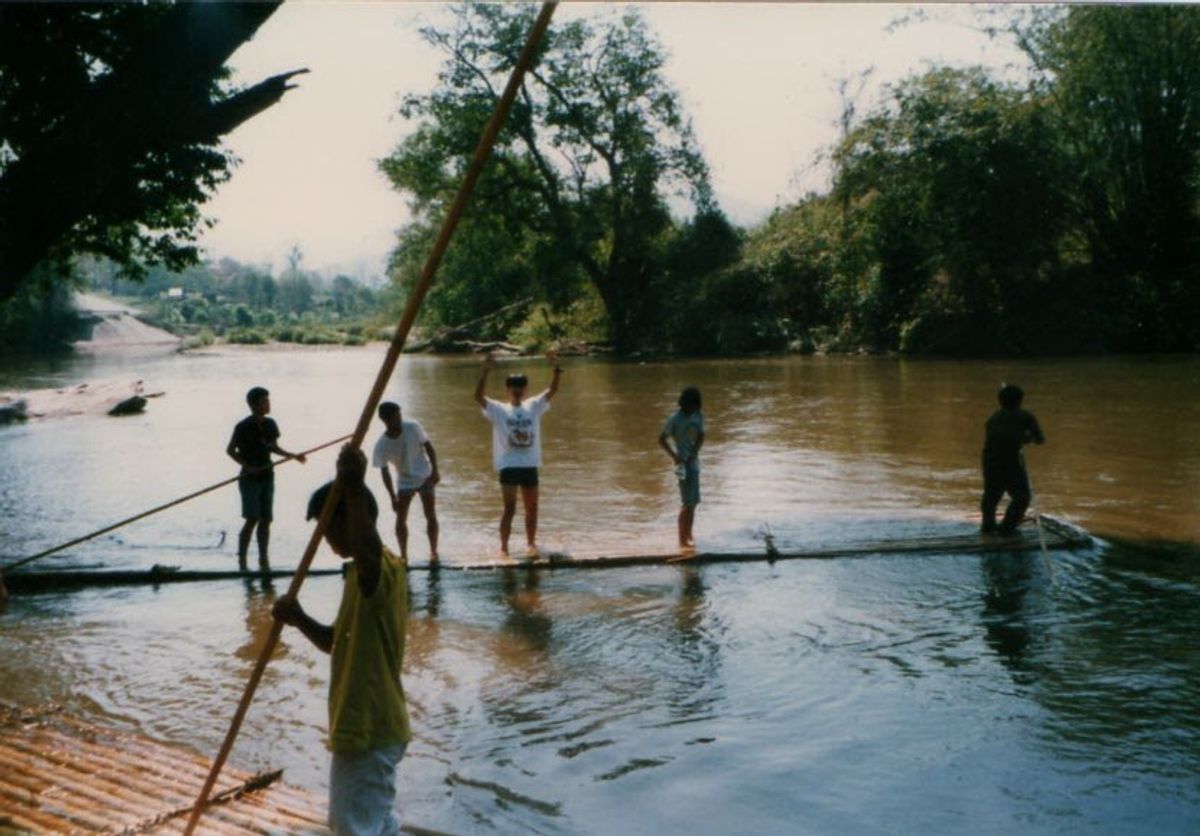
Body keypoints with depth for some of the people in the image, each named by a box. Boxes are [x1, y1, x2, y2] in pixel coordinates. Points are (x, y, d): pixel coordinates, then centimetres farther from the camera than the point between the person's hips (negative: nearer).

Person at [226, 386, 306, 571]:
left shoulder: (270, 424, 7)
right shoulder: (243, 426, -10)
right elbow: (230, 450, -5)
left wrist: (293, 456, 7)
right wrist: (247, 466, -15)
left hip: (267, 476, 6)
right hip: (250, 478, -6)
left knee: (265, 520, 6)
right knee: (252, 519, -11)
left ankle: (263, 559, 14)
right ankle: (242, 561, -3)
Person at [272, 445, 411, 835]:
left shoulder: (385, 571, -20)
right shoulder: (363, 573, 13)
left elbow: (369, 550, -46)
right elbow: (339, 642, 16)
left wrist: (353, 488, -50)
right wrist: (299, 619, -1)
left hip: (370, 731, -11)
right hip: (365, 725, 11)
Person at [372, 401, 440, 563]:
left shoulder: (413, 427, -19)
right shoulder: (381, 446, -18)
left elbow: (428, 446, -6)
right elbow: (385, 472, -10)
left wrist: (435, 471, -12)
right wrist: (393, 497, -11)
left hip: (425, 477, 0)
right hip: (404, 482, 0)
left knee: (431, 515, -1)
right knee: (401, 518, -3)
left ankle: (433, 551, 13)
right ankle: (403, 554, 12)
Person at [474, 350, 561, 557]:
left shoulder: (534, 406, 7)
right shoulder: (498, 410, -2)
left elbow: (552, 390, 0)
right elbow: (478, 396, -16)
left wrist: (555, 368, -16)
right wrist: (485, 371, -28)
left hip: (530, 466, 3)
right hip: (508, 466, -3)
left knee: (532, 509, 11)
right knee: (509, 509, -4)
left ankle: (531, 544, 25)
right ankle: (504, 548, 4)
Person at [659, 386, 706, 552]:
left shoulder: (698, 416, 5)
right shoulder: (675, 420, -12)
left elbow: (701, 436, 7)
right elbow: (661, 440, -8)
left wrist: (694, 453, -10)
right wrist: (674, 457, -16)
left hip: (694, 462, 7)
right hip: (683, 464, -7)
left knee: (694, 502, 13)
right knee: (687, 504, -9)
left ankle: (688, 537, 25)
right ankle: (682, 542, -4)